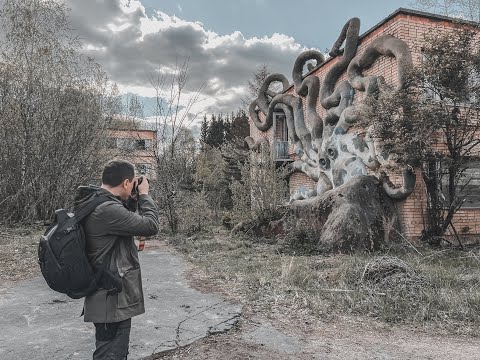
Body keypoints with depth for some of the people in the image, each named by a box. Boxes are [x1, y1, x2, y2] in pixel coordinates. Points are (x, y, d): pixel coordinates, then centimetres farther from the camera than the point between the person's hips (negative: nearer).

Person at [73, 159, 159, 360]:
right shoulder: (107, 210, -27)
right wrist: (143, 194, -10)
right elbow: (150, 226, -23)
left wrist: (134, 198, 6)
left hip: (109, 295, 10)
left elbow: (123, 218, 19)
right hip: (112, 299, -10)